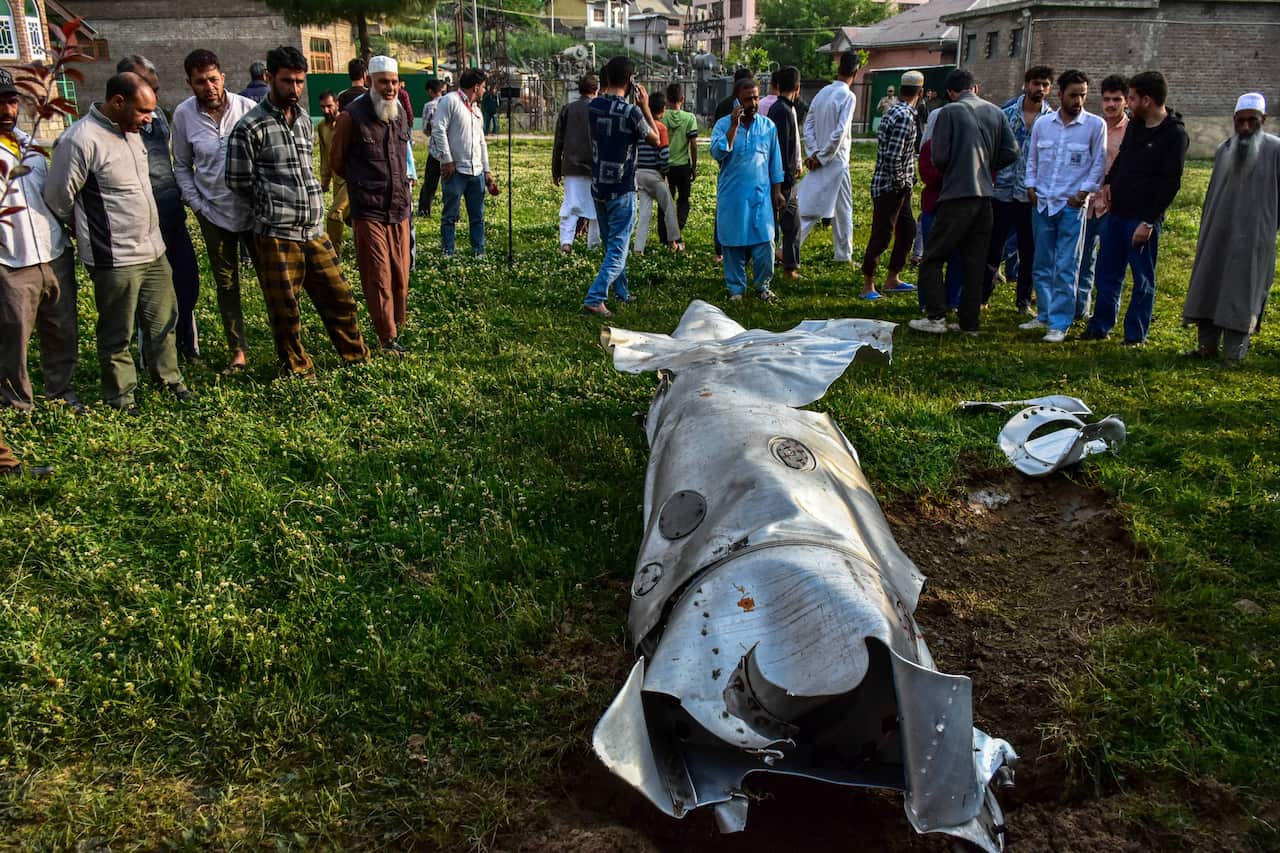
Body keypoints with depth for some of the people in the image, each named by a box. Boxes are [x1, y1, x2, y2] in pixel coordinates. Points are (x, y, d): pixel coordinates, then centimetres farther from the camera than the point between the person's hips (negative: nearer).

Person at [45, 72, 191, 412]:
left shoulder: (130, 130, 6)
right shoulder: (80, 140, -19)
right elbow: (57, 199, -12)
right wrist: (89, 228, 4)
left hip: (154, 250, 7)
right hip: (115, 259, -7)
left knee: (163, 320, 18)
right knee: (117, 333, 8)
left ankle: (168, 378, 36)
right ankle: (120, 396, 24)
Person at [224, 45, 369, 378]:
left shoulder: (304, 120, 11)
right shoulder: (250, 127, -9)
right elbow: (238, 181, -5)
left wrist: (302, 201, 10)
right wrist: (274, 205, 4)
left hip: (314, 232, 6)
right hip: (276, 235, -6)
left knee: (339, 297, 12)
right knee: (285, 309, 4)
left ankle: (356, 356, 28)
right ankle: (297, 368, 22)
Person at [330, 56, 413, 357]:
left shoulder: (401, 115, 9)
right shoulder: (353, 116, -8)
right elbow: (336, 160, 4)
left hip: (399, 208, 6)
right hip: (368, 211, -5)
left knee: (400, 276, 10)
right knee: (378, 278, -4)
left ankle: (396, 329, 23)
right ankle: (388, 338, 2)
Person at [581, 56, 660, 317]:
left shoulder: (594, 106, -1)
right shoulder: (631, 112, -18)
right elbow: (655, 140, -2)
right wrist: (645, 107, 3)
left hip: (598, 188, 6)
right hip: (621, 190, -6)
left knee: (611, 244, 20)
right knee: (618, 249, -1)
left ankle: (621, 292, 34)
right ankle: (594, 298, -13)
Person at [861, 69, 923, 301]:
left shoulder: (894, 111, 11)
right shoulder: (904, 116, -19)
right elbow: (893, 156, -26)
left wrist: (907, 181, 15)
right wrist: (900, 182, -14)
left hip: (899, 187, 10)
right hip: (889, 186, -10)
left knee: (907, 230, 16)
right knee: (881, 235, -3)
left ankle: (893, 279, 25)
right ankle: (868, 285, 5)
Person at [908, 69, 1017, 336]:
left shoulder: (949, 112, -6)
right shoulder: (995, 112, 9)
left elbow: (939, 157, -8)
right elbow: (1011, 152, 5)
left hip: (957, 194, -5)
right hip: (985, 195, 5)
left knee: (933, 257, 3)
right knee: (975, 261, 10)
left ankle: (936, 316, -5)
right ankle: (970, 322, 12)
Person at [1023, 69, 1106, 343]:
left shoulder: (1095, 125, -3)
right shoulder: (1042, 123, 7)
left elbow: (1099, 164, 0)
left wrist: (1084, 192, -8)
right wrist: (1031, 187, 5)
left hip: (1072, 206, -4)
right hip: (1041, 203, 4)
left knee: (1065, 268, -5)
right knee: (1041, 265, 11)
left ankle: (1060, 323, -2)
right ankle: (1044, 315, 24)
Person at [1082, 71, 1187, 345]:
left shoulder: (1174, 134, -12)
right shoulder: (1135, 125, 10)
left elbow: (1170, 183, -16)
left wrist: (1149, 221, -19)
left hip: (1143, 219, -7)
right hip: (1117, 213, 7)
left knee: (1143, 279, 4)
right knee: (1106, 273, 12)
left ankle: (1135, 335, 12)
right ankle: (1100, 327, 24)